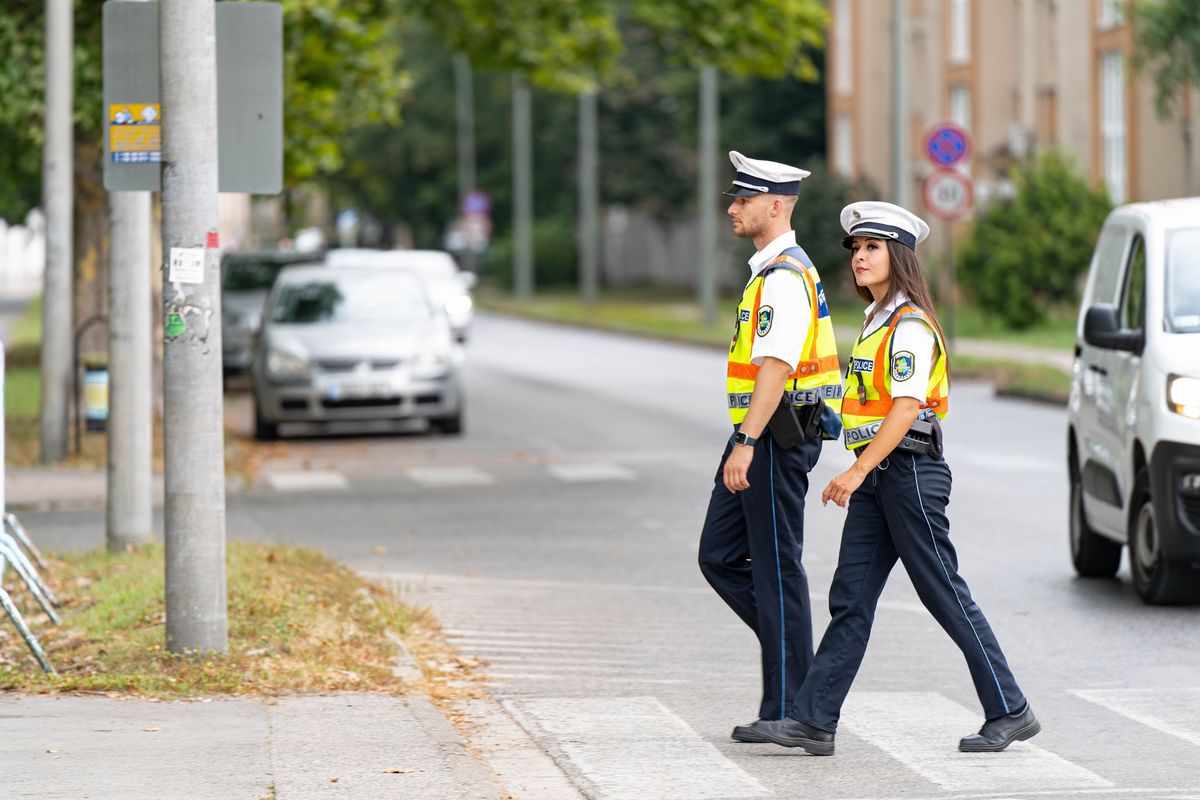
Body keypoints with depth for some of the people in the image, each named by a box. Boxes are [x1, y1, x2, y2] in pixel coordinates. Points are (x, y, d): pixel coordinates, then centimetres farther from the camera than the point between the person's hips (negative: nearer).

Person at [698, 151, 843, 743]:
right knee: (720, 557, 11)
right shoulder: (771, 271, 17)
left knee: (776, 568, -5)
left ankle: (786, 710, 0)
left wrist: (747, 443, -28)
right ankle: (795, 654, 16)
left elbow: (776, 367, -24)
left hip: (775, 438, -10)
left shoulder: (785, 276, -16)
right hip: (759, 436, 10)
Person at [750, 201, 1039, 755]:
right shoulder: (877, 320, 16)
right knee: (850, 599, 3)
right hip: (876, 479, 9)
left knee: (946, 597, -3)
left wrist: (858, 471, -25)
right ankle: (813, 720, 0)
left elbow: (906, 409, -21)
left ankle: (1010, 712, 6)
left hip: (909, 473, -9)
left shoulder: (911, 326, -13)